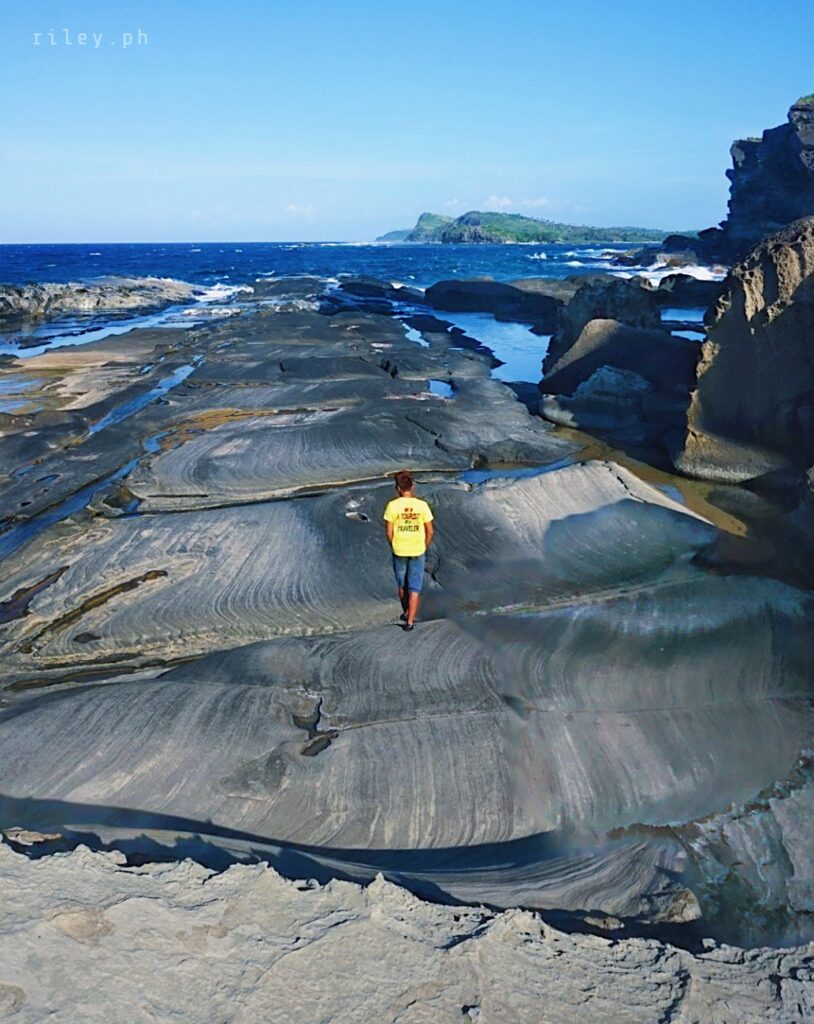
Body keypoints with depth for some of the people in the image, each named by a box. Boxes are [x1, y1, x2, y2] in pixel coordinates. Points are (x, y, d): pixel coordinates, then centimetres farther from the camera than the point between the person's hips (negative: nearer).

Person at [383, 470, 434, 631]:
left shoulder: (392, 505, -13)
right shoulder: (422, 505, -11)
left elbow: (389, 532, -10)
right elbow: (430, 531, -5)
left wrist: (394, 546, 8)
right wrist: (424, 547, 11)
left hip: (399, 551, 0)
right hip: (418, 551, 0)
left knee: (402, 584, 22)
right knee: (414, 588, 8)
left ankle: (406, 613, 39)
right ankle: (410, 621, 6)